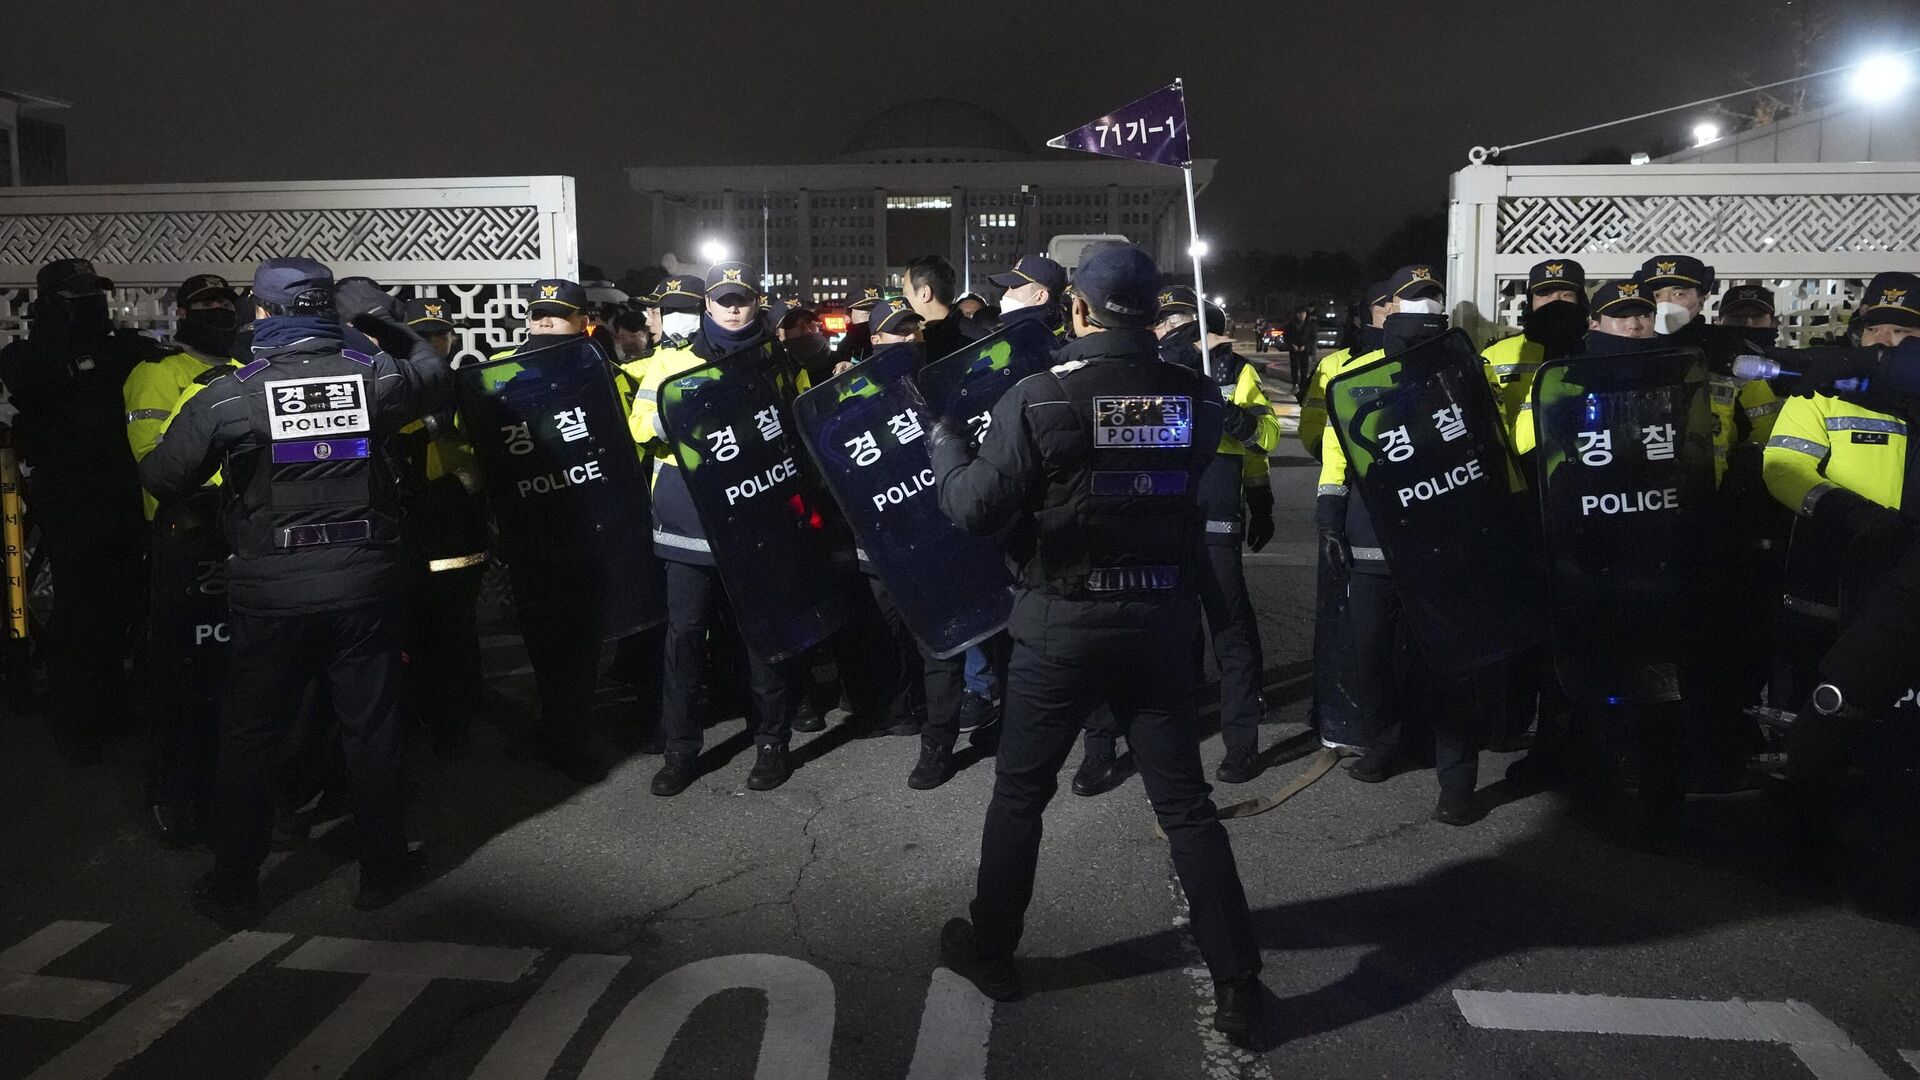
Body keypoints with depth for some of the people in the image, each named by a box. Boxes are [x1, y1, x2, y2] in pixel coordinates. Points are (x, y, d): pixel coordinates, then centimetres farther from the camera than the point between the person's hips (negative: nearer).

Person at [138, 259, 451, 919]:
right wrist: (381, 320, 19)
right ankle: (382, 870, 23)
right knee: (372, 729, 12)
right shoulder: (374, 377, -5)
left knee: (251, 739, 12)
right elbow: (435, 374, 17)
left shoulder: (229, 396, -9)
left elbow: (161, 479, -2)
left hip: (271, 593, -1)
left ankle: (233, 887, 23)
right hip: (364, 585, 1)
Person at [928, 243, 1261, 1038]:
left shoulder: (1039, 397, -14)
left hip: (1062, 624, -3)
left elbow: (977, 508, -14)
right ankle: (1236, 978, 17)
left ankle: (989, 952, 30)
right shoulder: (1196, 397, -4)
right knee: (1185, 802, 12)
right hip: (1162, 622, 3)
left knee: (1019, 794, 15)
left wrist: (943, 440, 3)